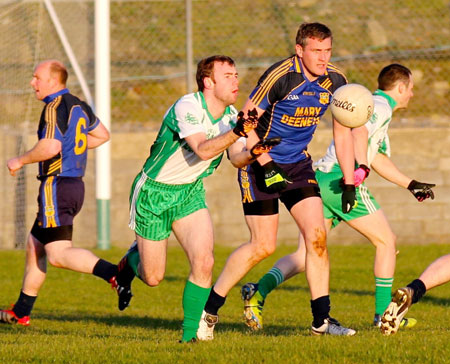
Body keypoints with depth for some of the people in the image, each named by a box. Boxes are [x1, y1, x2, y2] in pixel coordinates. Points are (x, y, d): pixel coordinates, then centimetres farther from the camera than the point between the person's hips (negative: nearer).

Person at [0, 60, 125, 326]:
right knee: (35, 245, 17)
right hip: (75, 184, 10)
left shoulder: (55, 107, -14)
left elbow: (50, 147, -27)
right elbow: (102, 135, 27)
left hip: (57, 185, -10)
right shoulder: (79, 106, 14)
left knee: (58, 254, -15)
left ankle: (114, 273, -32)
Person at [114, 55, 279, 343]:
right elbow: (203, 150, -37)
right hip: (154, 192, -5)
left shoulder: (231, 115, -2)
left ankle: (191, 332, -2)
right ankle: (132, 259, 39)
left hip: (190, 193, 5)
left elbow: (236, 158, -6)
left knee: (204, 262, -16)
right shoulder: (187, 107, -25)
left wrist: (253, 152, -28)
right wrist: (237, 132, -50)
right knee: (153, 278, 2)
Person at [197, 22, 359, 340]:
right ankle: (209, 308, 7)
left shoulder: (335, 82, -4)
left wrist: (349, 183, 4)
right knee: (263, 245, -8)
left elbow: (343, 133, 7)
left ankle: (322, 319, -2)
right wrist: (267, 165, -24)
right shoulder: (280, 76, -23)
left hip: (298, 163, 5)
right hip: (260, 161, -5)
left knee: (317, 235, -9)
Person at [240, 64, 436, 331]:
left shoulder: (376, 104, 30)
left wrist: (411, 185, 38)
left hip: (320, 179, 9)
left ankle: (259, 290, -18)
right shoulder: (381, 106, -1)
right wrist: (361, 168, -36)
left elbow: (379, 159, 38)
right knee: (386, 241, 4)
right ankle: (383, 313, 5)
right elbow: (359, 133, -21)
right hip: (341, 178, -9)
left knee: (304, 256, 3)